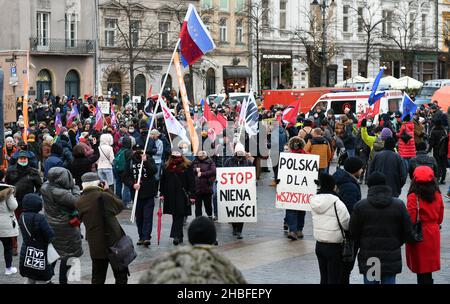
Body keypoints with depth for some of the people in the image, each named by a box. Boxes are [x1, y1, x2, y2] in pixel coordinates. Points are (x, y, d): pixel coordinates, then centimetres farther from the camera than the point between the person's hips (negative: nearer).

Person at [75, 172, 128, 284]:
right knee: (121, 277, 10)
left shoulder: (79, 203, -4)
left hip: (96, 245, 4)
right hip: (114, 242, -4)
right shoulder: (104, 196, -16)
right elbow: (120, 206, 1)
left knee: (97, 279, 14)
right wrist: (107, 190, 8)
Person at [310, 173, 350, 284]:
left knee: (324, 278, 17)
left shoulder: (314, 202, 1)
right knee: (334, 279, 2)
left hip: (319, 245, 6)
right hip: (334, 247, -6)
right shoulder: (337, 203, -19)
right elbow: (346, 224, -15)